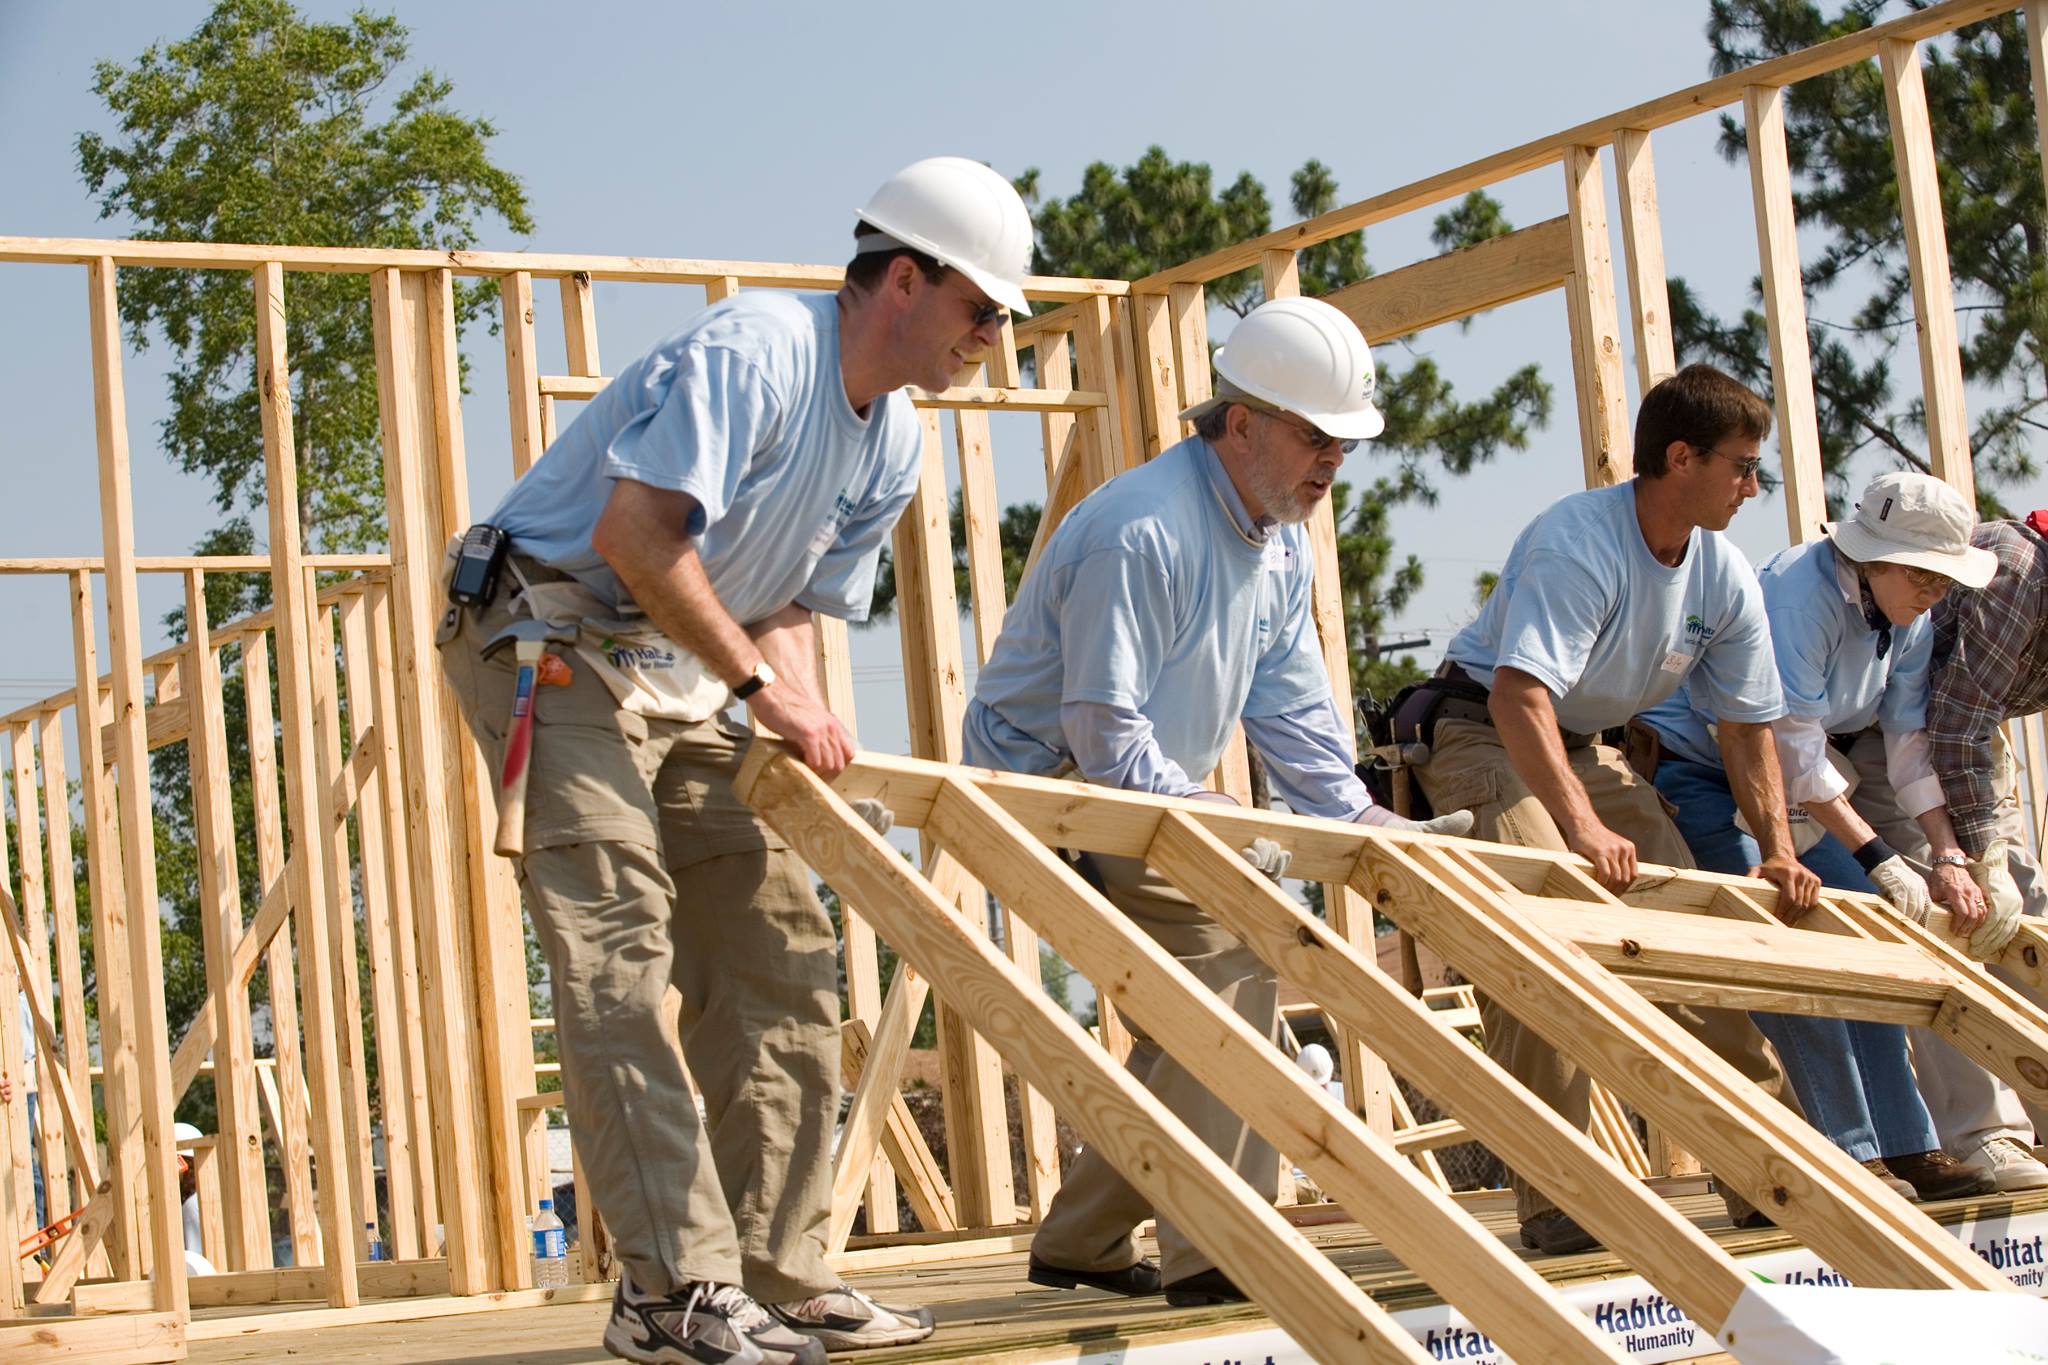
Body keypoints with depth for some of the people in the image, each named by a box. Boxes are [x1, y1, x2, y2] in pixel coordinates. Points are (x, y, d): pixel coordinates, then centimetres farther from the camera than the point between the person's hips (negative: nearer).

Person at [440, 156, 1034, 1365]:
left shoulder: (894, 447, 9)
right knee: (619, 957, -17)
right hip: (556, 639, -10)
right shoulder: (753, 352, -20)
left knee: (782, 957, 5)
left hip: (688, 678, 10)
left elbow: (793, 609, 12)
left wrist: (810, 731, -8)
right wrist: (762, 685, -22)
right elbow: (637, 532, -28)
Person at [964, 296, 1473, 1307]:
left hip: (1153, 797, 10)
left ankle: (1081, 1243, 21)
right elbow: (1104, 735, -27)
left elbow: (1290, 710, 9)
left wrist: (1363, 820, -4)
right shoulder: (1142, 532, -24)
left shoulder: (1282, 544, 7)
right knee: (1225, 950, -21)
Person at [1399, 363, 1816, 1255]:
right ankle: (1551, 1197, -23)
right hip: (1484, 735, -8)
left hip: (1589, 747, 8)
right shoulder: (1579, 544, -28)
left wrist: (1777, 847, -3)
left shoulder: (1725, 578, -3)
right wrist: (1585, 827, -48)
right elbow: (1519, 696, -39)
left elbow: (1747, 726, 8)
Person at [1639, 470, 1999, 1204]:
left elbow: (1911, 747, 3)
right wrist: (1881, 860, -27)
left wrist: (1952, 861, -5)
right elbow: (1794, 752, -29)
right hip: (1691, 767, -9)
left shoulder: (1909, 625, -2)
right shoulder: (1802, 592, -28)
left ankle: (1905, 1148, 5)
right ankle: (1853, 1154, -11)